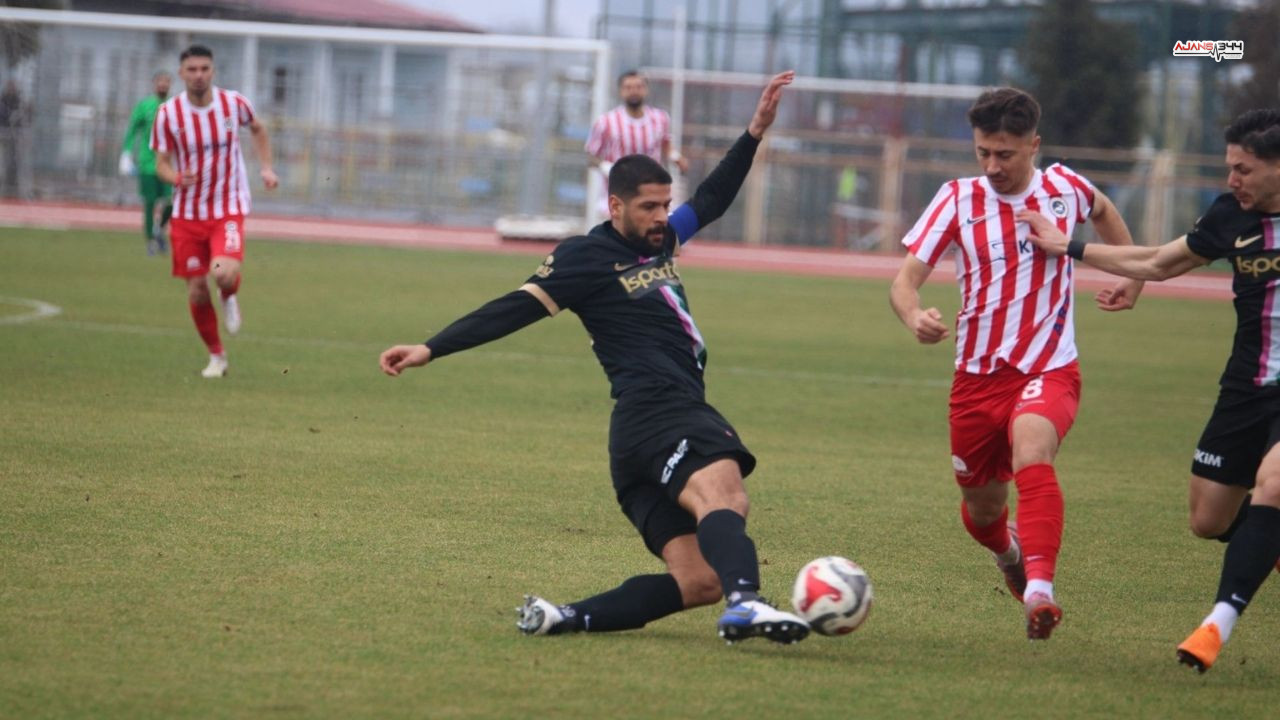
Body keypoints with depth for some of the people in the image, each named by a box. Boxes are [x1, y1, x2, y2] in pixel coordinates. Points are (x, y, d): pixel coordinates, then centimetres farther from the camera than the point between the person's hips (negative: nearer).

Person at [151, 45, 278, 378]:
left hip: (229, 209, -1)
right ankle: (216, 356, 25)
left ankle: (230, 297, 12)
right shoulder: (168, 114, -8)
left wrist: (266, 168, 6)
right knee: (197, 291, 3)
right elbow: (162, 163, -2)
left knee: (225, 273, -27)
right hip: (188, 213, 1)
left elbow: (258, 129, 17)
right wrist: (178, 179, -24)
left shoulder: (234, 103, -6)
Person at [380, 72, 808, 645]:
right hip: (655, 410, -9)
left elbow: (712, 199, 38)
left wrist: (756, 131, 33)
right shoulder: (587, 257, -1)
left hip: (681, 416, 9)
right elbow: (513, 310, -5)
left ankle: (562, 618, -7)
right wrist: (432, 350, -12)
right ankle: (746, 604, -65)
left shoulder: (660, 239, 23)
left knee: (698, 582, -3)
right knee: (722, 491, -38)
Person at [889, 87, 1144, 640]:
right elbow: (905, 279, -12)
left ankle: (1039, 591, -44)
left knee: (1031, 452, -33)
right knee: (981, 509, 13)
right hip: (978, 374, 2)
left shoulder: (1065, 188, -1)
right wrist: (915, 317, -33)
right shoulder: (959, 199, -5)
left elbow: (1103, 212, 26)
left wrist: (1135, 274, 19)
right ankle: (1009, 553, 50)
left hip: (1049, 371, -2)